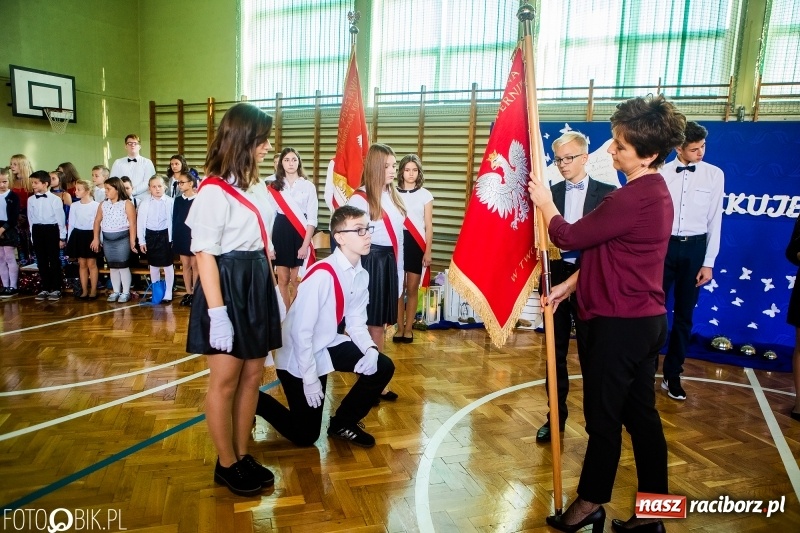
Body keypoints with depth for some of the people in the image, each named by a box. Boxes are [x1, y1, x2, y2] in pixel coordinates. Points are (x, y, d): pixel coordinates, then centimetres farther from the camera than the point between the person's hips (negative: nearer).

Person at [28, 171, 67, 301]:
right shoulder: (31, 200, 6)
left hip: (51, 230, -4)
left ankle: (56, 289, 9)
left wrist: (62, 237, -3)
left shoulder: (55, 199, -7)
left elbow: (60, 218, -4)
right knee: (41, 261, 9)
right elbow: (31, 219, 10)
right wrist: (33, 236, 9)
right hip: (37, 231, 4)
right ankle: (45, 288, 18)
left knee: (54, 260, 1)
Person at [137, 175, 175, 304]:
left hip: (165, 235, -3)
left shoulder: (170, 202, -7)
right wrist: (142, 241, 1)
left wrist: (174, 238, -7)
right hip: (151, 236, 3)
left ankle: (168, 294, 15)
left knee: (168, 266, 5)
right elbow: (140, 223, 3)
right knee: (153, 266, 14)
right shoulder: (145, 204, 0)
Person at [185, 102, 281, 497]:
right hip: (228, 286, -8)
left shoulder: (257, 186, 10)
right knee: (225, 381, 4)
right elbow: (204, 254, -16)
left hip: (257, 285, 8)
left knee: (253, 374, 13)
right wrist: (217, 312, -21)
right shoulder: (213, 191, -13)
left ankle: (243, 455, 27)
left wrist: (271, 293, 16)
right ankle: (226, 465, 21)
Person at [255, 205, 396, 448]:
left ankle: (343, 424, 14)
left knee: (382, 366, -4)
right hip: (300, 357, -7)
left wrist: (370, 349, -15)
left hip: (328, 347, 7)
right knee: (305, 436, 1)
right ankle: (254, 400, 24)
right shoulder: (322, 275, -29)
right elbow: (301, 331, -26)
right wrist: (310, 378, -21)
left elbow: (356, 321, 4)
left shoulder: (361, 275, -3)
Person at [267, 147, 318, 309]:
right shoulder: (273, 186, 6)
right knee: (283, 279, 7)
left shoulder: (308, 186, 0)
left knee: (296, 280, 2)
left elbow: (312, 219, -3)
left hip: (300, 234, -2)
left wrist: (305, 245, -10)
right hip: (280, 233, 2)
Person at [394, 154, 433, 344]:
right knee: (398, 288, 4)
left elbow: (428, 226, 4)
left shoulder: (425, 195, 4)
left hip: (416, 244, 0)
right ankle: (399, 327, 15)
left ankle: (408, 328, 15)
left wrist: (428, 251, -1)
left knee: (412, 289, 5)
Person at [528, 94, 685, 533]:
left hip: (620, 323, -10)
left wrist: (545, 203, 3)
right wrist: (569, 286, 12)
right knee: (641, 415, 16)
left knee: (603, 417, 6)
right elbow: (606, 252, 13)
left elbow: (570, 237, -15)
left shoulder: (632, 198, -22)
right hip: (645, 318, 10)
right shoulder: (654, 190, 10)